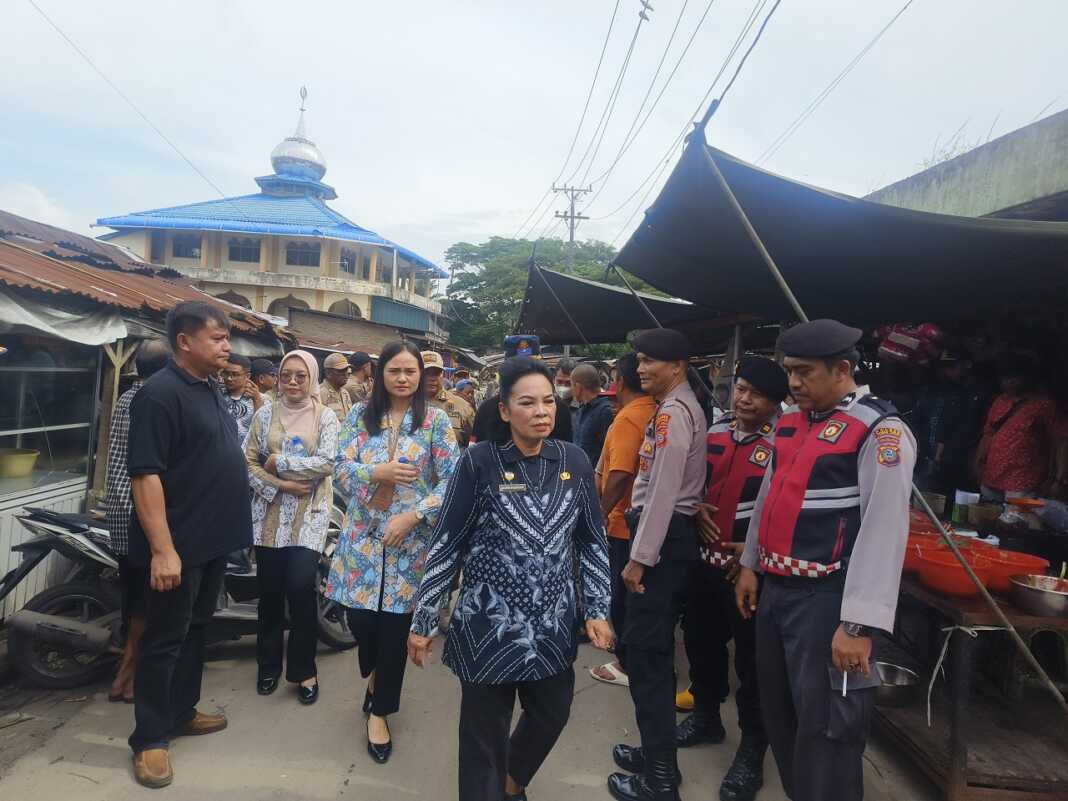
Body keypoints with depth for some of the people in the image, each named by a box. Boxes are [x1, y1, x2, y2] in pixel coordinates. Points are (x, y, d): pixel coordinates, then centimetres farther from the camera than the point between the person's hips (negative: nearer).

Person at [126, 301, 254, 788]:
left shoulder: (211, 390, 10)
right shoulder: (161, 393, -17)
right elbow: (146, 475, -22)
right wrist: (163, 549, -25)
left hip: (214, 539, 9)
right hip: (178, 545, -9)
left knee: (195, 630, 19)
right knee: (165, 639, 4)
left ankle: (181, 712, 35)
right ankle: (150, 738, 18)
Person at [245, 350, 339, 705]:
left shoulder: (326, 416, 2)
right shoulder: (265, 414, 6)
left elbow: (326, 463, -10)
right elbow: (248, 461, 1)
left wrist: (279, 463, -10)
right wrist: (280, 484, -12)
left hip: (309, 512, -2)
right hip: (270, 511, 2)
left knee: (301, 585, -11)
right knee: (270, 589, 8)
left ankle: (303, 668, 10)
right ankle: (269, 665, 28)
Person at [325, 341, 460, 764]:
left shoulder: (436, 421, -3)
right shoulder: (360, 415, 4)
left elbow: (451, 481, -7)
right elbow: (341, 470, 0)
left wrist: (413, 516, -17)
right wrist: (376, 471, -19)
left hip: (410, 539, -2)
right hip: (363, 536, 2)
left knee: (395, 626, 5)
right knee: (360, 617, 7)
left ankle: (379, 710, 28)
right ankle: (375, 676, 42)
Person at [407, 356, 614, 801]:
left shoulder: (574, 461, -3)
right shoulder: (479, 462, -13)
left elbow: (592, 540, 6)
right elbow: (446, 544, -8)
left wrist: (597, 609, 2)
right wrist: (422, 621, -6)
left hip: (554, 624, 4)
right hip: (489, 623, -4)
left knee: (552, 715, 21)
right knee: (485, 734, 10)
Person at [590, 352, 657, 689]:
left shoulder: (628, 418, -20)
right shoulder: (656, 412, 5)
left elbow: (620, 476, -27)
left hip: (624, 521, -8)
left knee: (622, 595, 5)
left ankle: (629, 664, 17)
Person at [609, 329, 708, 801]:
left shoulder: (671, 412, -16)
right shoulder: (684, 407, 16)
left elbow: (663, 491, -21)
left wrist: (639, 557, -19)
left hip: (663, 537, -11)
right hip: (674, 533, 11)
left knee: (645, 649, -2)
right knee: (656, 646, 18)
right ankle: (658, 754, 32)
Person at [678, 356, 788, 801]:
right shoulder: (715, 431, 5)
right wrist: (696, 509, -2)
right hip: (706, 559, 7)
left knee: (752, 658, 5)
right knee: (700, 639, 20)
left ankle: (752, 749, 23)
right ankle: (706, 716, 43)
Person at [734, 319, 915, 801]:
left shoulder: (880, 430, -14)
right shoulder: (789, 422, 9)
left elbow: (884, 531, -20)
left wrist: (859, 624, -22)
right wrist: (751, 565, 19)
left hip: (825, 598, -8)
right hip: (774, 589, 8)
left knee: (824, 729, 5)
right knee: (777, 714, 21)